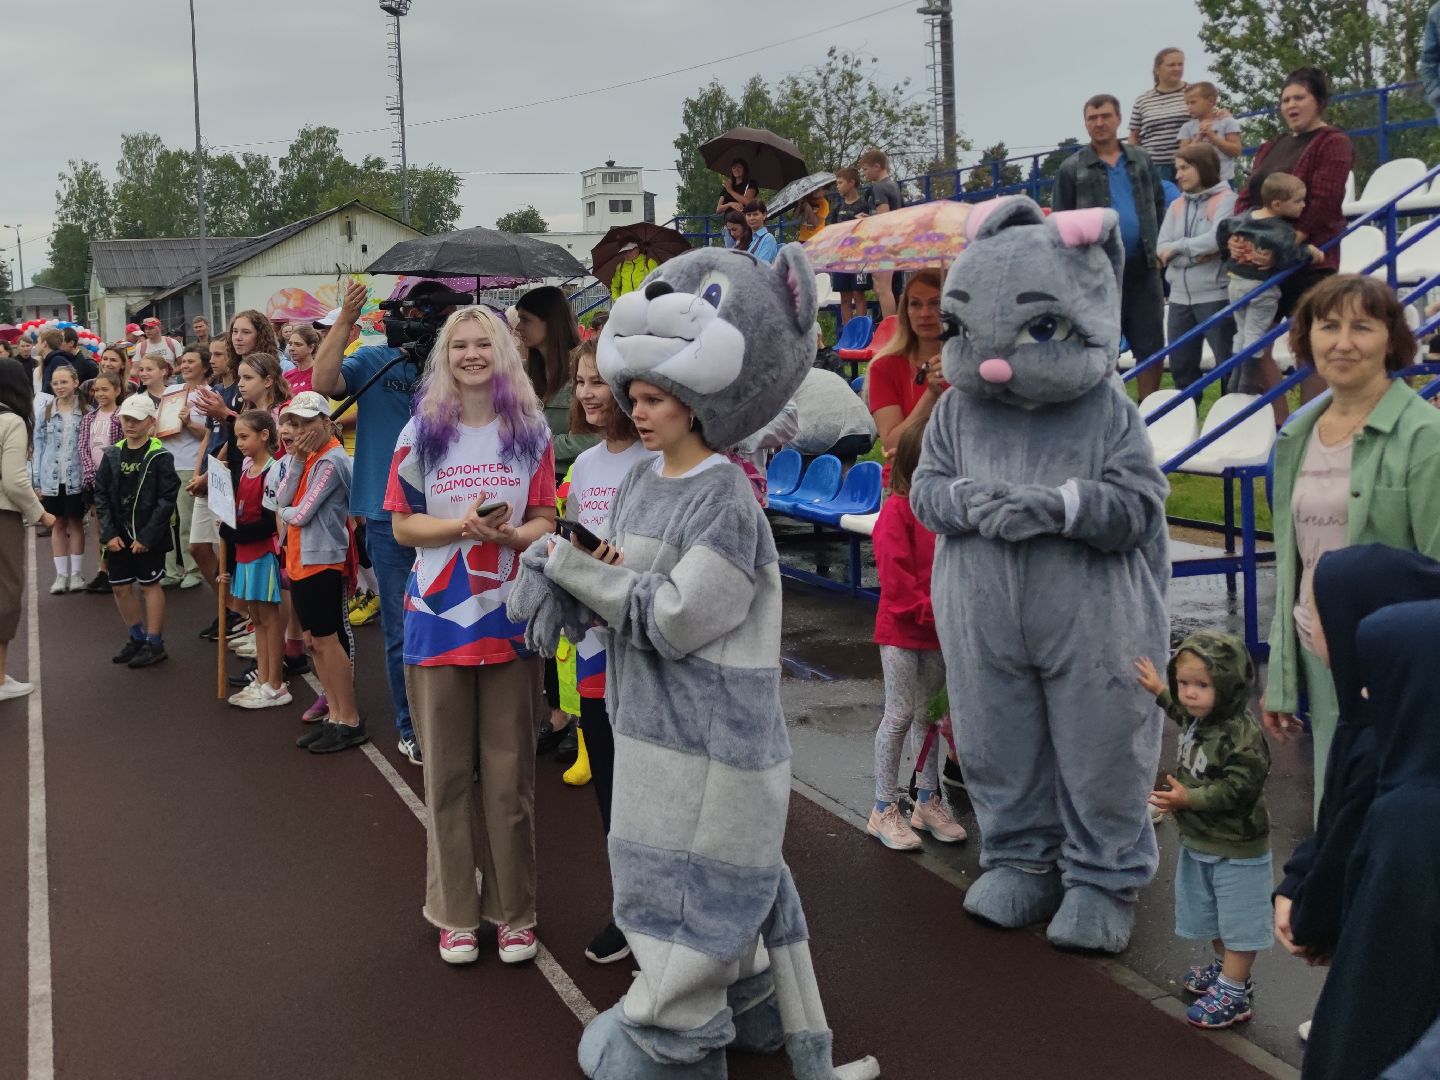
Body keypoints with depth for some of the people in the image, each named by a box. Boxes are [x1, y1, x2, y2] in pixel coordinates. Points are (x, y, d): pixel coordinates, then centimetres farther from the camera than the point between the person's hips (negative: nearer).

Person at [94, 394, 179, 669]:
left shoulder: (160, 457, -10)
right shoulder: (112, 455, 5)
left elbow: (167, 499, -14)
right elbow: (101, 495, 5)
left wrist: (147, 536, -17)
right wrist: (109, 533, -6)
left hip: (148, 536, -5)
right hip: (118, 535, 5)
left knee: (150, 585, 3)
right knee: (120, 587, 11)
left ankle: (155, 643, 12)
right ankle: (137, 637, 28)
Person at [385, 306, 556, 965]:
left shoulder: (530, 432, 5)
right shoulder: (423, 432, 2)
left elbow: (544, 523, 5)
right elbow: (404, 525, 1)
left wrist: (507, 533, -17)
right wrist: (464, 525, -16)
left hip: (509, 618, 0)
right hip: (438, 617, 0)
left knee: (510, 773, 6)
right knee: (447, 773, 6)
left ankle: (514, 910, 18)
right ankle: (454, 912, 19)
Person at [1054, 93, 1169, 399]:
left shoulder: (1142, 160, 11)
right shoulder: (1072, 169, 2)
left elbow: (1159, 206, 16)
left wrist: (1160, 246, 5)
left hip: (1143, 268, 3)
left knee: (1150, 344, 6)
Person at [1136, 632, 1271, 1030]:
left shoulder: (1242, 736, -28)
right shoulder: (1198, 720, 1)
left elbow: (1238, 788, -31)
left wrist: (1190, 798, -32)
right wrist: (1161, 692, 35)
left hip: (1236, 850, -10)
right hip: (1199, 843, 10)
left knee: (1238, 922, 3)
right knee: (1211, 916, 24)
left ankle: (1234, 991, 10)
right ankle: (1226, 967, 41)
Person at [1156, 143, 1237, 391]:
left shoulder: (1226, 199, -6)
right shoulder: (1176, 206, 12)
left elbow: (1218, 239, -21)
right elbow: (1161, 249, 2)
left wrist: (1178, 247, -9)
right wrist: (1195, 254, -14)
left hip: (1216, 296, -6)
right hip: (1180, 297, 6)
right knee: (1180, 366, 12)